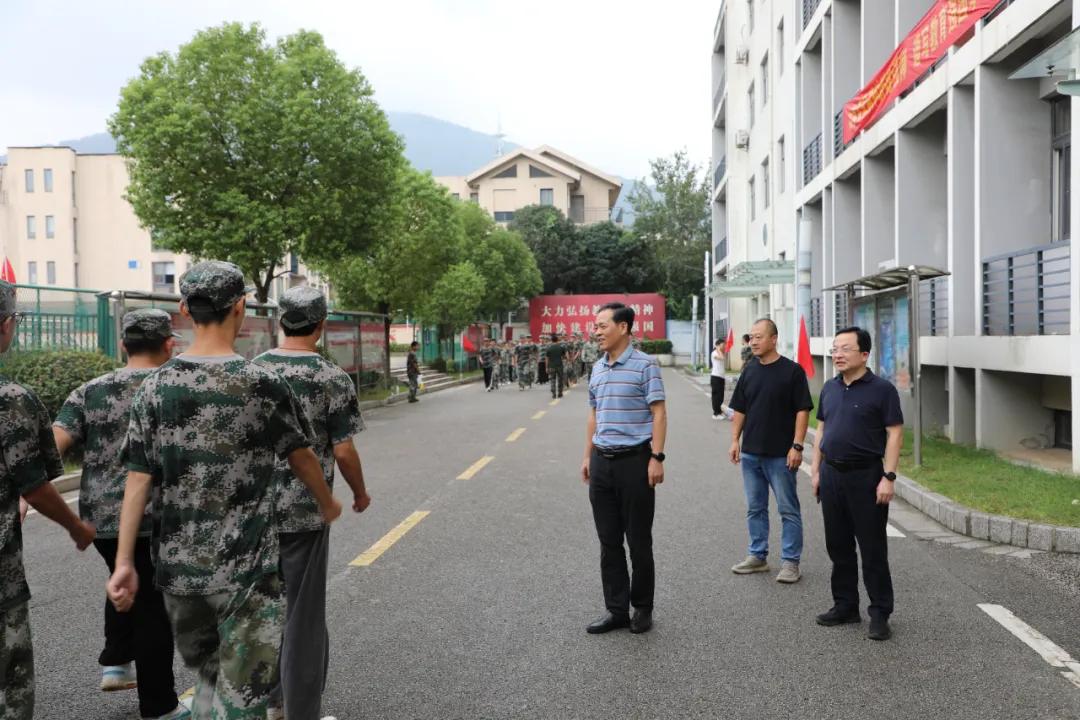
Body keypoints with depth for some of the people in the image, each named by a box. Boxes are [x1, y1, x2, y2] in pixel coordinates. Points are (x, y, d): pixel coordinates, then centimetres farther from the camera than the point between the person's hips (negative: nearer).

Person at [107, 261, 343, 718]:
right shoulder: (263, 385, -10)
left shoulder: (155, 388, -2)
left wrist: (124, 563, 0)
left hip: (177, 565, 4)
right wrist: (328, 505, 20)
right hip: (245, 569, -4)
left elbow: (138, 479, -4)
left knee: (208, 674, 24)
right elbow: (301, 458, 2)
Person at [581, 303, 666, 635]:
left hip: (634, 460, -6)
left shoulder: (644, 365, -7)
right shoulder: (597, 368, 12)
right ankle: (616, 609, 19)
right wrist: (588, 456, 16)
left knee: (639, 541, 4)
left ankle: (642, 609, 19)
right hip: (602, 461, 6)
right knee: (609, 542, 9)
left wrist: (656, 457, -16)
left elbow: (659, 413, -9)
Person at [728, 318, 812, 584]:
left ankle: (790, 562, 9)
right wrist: (735, 441, 6)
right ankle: (757, 556, 24)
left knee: (788, 510, 2)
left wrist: (797, 446, -14)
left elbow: (802, 410, -9)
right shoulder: (749, 371, 9)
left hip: (780, 454, -5)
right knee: (755, 508, 13)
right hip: (750, 453, 6)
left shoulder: (792, 371, -7)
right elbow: (739, 410, 13)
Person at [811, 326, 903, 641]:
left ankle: (880, 614, 10)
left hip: (866, 476, -6)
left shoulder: (881, 389, -8)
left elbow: (895, 433, -10)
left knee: (873, 549, 0)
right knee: (838, 545, 13)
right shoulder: (830, 388, 11)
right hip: (831, 475, 6)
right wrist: (816, 470, 12)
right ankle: (845, 606, 25)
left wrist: (888, 477, -16)